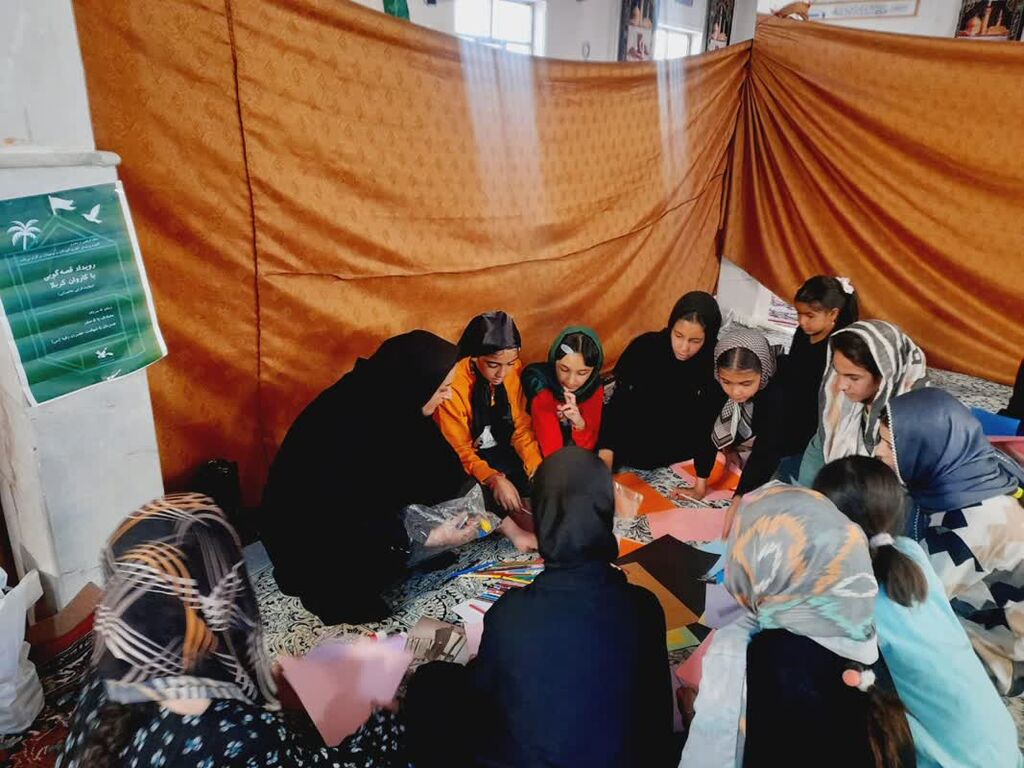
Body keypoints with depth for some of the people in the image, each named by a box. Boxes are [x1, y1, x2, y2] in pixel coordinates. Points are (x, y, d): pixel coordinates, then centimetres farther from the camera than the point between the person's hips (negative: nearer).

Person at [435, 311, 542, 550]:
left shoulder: (513, 369, -13)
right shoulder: (454, 383, -28)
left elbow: (521, 427, -7)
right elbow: (459, 451, -22)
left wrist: (537, 470, -23)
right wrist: (494, 479, -38)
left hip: (498, 451, 5)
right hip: (460, 460, -4)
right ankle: (513, 530, -12)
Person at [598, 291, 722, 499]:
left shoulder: (715, 365, -25)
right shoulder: (644, 346, -24)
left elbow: (709, 425, -22)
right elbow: (619, 401, -26)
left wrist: (701, 486, -24)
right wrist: (605, 453, -37)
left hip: (676, 439, 1)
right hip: (636, 426, 0)